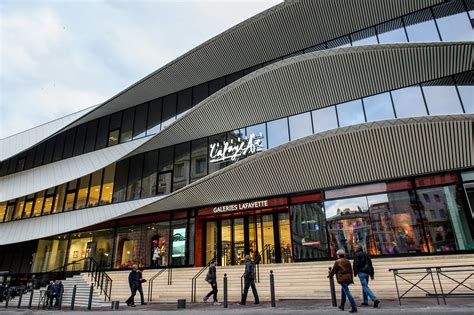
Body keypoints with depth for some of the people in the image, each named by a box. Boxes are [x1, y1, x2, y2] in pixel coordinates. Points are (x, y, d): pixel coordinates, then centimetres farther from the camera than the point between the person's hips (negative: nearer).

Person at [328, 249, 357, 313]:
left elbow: (333, 270, 0)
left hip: (342, 279, -7)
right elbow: (350, 270, 16)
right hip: (348, 278, 7)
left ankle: (354, 307, -14)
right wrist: (351, 279, 24)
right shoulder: (347, 261, 12)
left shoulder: (337, 261, -7)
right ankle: (342, 305, 29)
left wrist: (330, 275, 17)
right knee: (343, 291, 22)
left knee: (348, 293, -9)